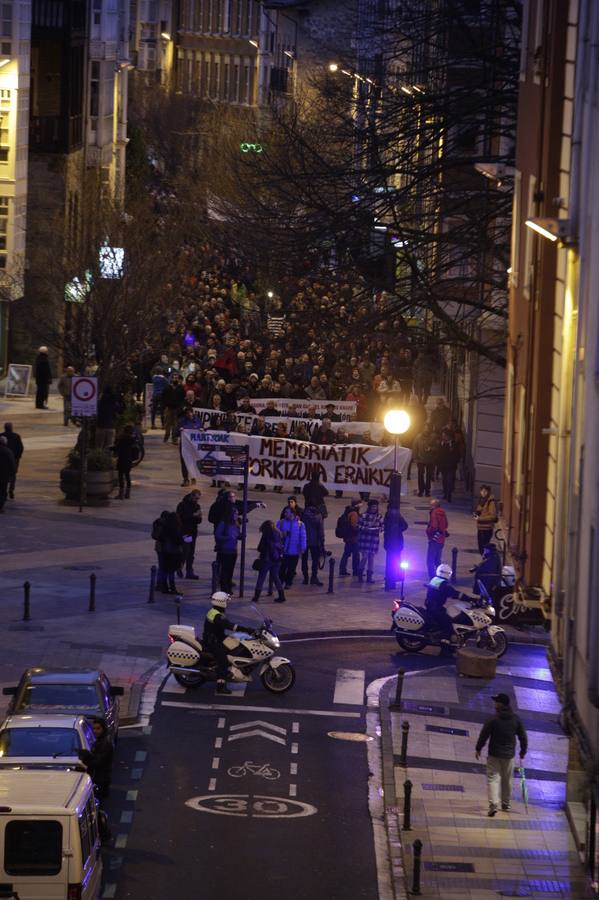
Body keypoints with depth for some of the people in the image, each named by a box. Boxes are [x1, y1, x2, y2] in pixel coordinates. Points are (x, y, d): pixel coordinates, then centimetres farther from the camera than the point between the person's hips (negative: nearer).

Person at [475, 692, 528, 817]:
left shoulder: (493, 719, -13)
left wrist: (478, 749, 4)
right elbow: (523, 737, 6)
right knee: (507, 780, 18)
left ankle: (493, 804, -21)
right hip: (509, 755, 4)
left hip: (494, 755, -4)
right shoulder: (516, 719, 0)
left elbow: (483, 735, -9)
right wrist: (523, 751, 18)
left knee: (493, 778, -4)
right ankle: (506, 804, 31)